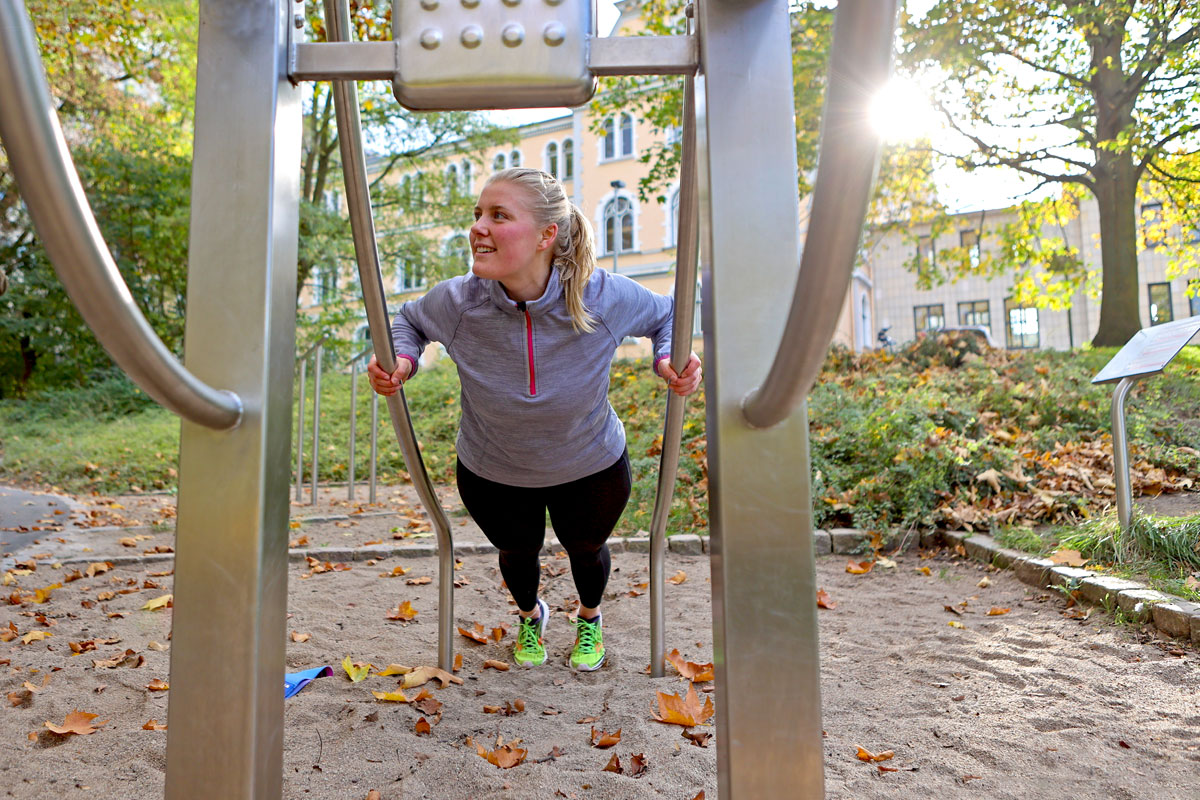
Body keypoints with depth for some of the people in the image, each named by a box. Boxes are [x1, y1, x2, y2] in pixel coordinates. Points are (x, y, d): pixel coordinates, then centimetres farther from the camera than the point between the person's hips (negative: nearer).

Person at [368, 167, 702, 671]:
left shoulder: (606, 299, -31)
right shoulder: (456, 302, -28)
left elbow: (665, 315, -9)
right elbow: (411, 321, -3)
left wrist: (669, 360, -29)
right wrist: (401, 360, -24)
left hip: (591, 468, 0)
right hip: (491, 476, 1)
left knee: (585, 548, 28)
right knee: (517, 553, 28)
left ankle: (590, 617, 66)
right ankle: (530, 616, 67)